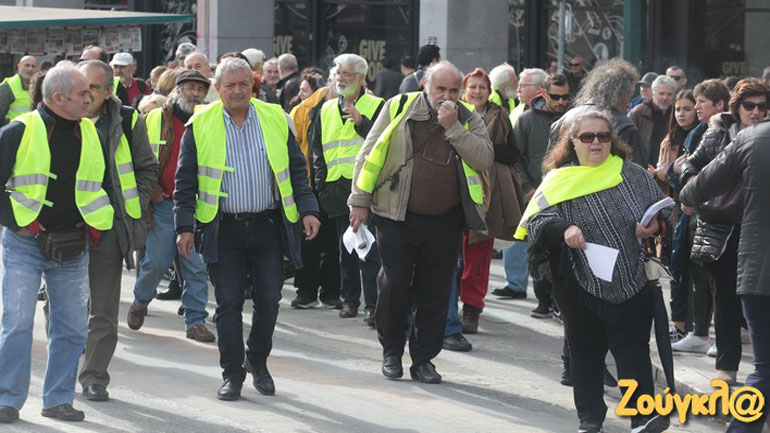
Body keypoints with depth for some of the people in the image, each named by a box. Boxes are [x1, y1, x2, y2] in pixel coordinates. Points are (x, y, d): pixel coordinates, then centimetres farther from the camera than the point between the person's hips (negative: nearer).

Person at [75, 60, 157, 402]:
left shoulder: (127, 122, 1)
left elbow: (147, 168, 11)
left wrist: (133, 209, 1)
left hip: (109, 226, 0)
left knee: (103, 310, 3)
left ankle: (94, 377, 10)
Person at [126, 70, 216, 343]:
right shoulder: (155, 120, 2)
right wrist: (150, 191, -3)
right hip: (163, 205, -2)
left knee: (197, 267, -1)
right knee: (156, 261, 0)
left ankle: (195, 321, 6)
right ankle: (140, 301, 27)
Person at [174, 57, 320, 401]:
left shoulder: (275, 120, 6)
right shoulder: (200, 126, 0)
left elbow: (296, 169, 10)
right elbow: (186, 180, 2)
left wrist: (307, 210, 1)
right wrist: (185, 226, -3)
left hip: (268, 227, 2)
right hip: (223, 228, -2)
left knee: (268, 299, 3)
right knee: (229, 303, -1)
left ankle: (258, 362, 24)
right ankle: (232, 374, 8)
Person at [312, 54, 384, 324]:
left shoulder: (377, 106, 3)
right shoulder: (326, 110, 16)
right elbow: (317, 149, 20)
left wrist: (361, 122, -17)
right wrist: (321, 183, 9)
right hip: (337, 189, 5)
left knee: (369, 250, -9)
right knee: (346, 250, 12)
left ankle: (372, 305, -8)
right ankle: (350, 300, 22)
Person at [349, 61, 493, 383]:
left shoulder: (468, 121, 6)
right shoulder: (398, 108, 1)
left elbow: (485, 159, -10)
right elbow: (369, 154, 3)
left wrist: (453, 128, -14)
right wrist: (360, 200, 0)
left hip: (444, 221, 1)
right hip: (397, 218, -1)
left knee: (435, 293, 4)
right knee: (394, 287, 1)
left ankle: (423, 358, 15)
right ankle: (391, 353, 18)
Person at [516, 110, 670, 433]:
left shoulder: (632, 174, 6)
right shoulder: (559, 181, 0)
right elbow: (535, 222, -8)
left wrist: (654, 225, -9)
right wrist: (564, 230, -27)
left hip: (633, 282, 0)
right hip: (581, 287, 0)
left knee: (633, 349, -4)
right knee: (585, 351, 9)